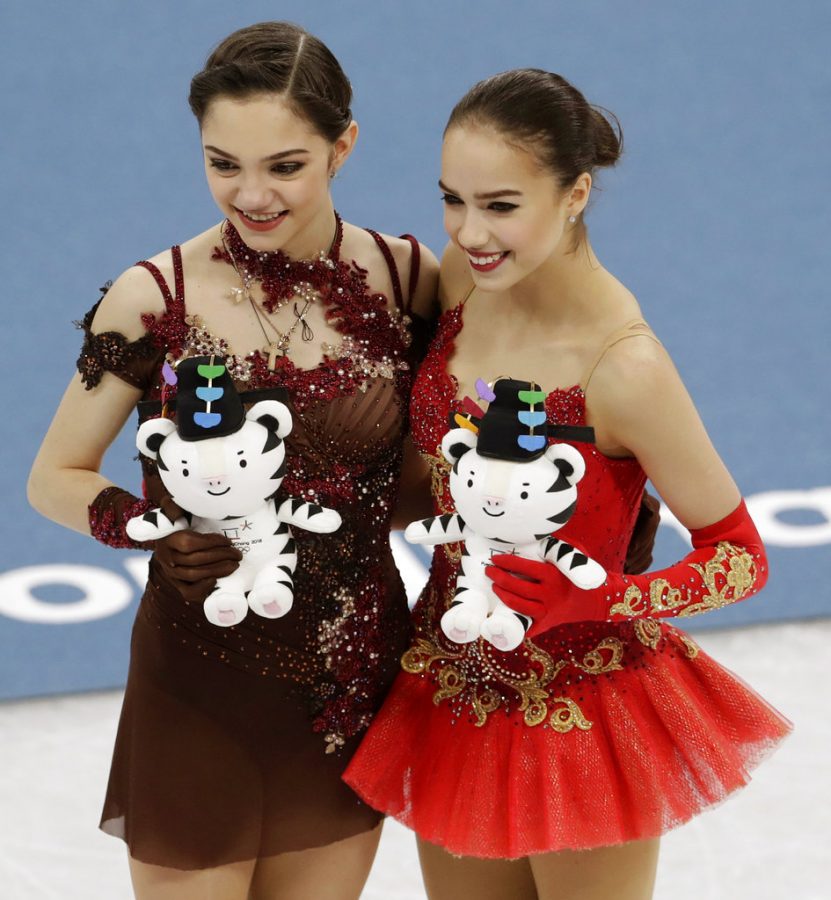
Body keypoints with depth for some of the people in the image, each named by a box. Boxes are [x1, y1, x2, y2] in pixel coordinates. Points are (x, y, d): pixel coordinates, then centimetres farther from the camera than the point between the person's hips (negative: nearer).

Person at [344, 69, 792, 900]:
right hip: (454, 692, 6)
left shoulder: (623, 367, -27)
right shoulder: (463, 276, -9)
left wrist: (587, 598, -30)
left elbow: (740, 555, -17)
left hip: (582, 717, -6)